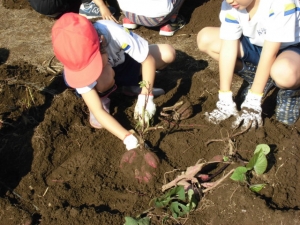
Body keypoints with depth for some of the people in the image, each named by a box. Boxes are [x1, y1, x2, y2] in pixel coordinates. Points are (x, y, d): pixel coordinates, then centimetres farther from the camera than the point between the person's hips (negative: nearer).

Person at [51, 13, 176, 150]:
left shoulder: (114, 33, -41)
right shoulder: (78, 62, -37)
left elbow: (148, 59, -27)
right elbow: (97, 111, -36)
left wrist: (145, 96, -37)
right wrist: (127, 137, -45)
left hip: (124, 62, 2)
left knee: (168, 53, -20)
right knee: (104, 77, -40)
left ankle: (131, 85, 2)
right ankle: (102, 98, -3)